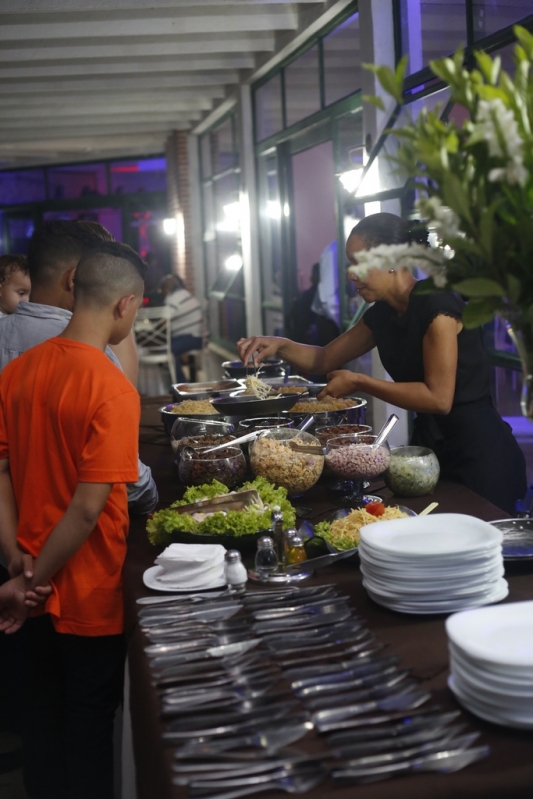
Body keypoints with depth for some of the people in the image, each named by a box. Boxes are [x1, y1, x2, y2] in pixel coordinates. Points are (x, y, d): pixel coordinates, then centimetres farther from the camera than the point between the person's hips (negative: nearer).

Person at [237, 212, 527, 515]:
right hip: (429, 442, 8)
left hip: (477, 452, -8)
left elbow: (439, 398, -23)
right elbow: (324, 358, 17)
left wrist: (358, 382, -18)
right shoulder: (383, 314, 6)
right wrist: (280, 345, -2)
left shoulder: (436, 305, -19)